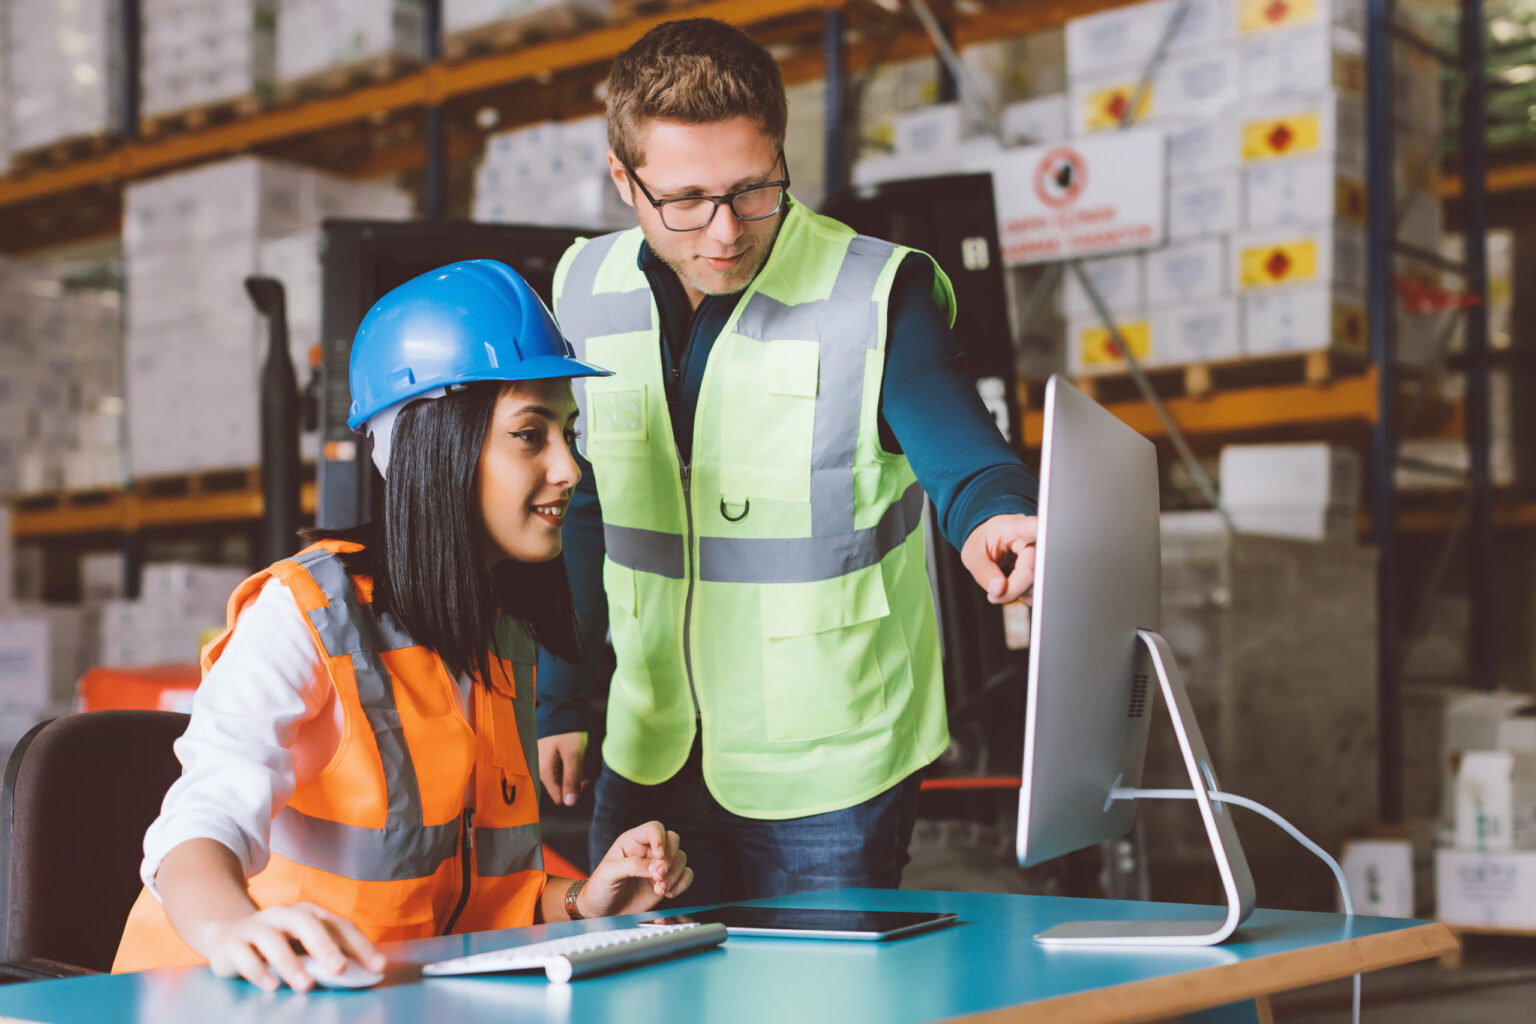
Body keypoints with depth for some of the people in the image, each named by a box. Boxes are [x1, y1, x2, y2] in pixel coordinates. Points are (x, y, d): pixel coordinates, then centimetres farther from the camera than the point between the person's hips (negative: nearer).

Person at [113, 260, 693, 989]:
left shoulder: (508, 643, 10)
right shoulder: (305, 615, -11)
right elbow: (205, 822, -25)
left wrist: (577, 903, -3)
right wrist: (231, 925, -45)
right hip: (234, 993, -4)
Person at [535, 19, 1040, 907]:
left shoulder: (877, 295, -15)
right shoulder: (585, 289, 0)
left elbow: (965, 454, -23)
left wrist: (992, 519, -48)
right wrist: (563, 702, 13)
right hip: (650, 760, 5)